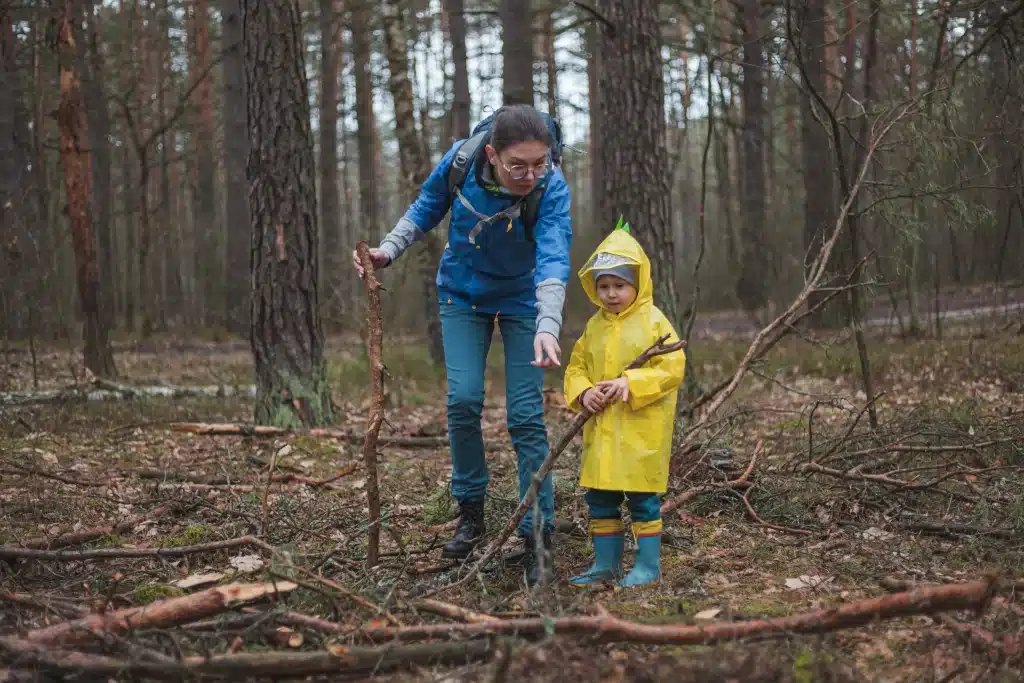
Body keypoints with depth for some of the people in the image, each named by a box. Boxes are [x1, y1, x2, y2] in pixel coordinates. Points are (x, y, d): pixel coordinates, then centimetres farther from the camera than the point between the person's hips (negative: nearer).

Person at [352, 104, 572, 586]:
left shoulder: (552, 187, -30)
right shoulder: (460, 160, -23)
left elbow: (553, 258, -43)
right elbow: (427, 208, -3)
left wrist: (548, 326, -58)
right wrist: (390, 249, -18)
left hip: (522, 300, -2)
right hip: (463, 294, 2)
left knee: (526, 416, -8)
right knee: (463, 400, -11)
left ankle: (538, 536, 0)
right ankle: (470, 513, 9)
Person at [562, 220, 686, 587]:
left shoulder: (654, 322, -7)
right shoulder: (594, 326, 10)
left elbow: (672, 368, -13)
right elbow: (576, 367, 14)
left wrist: (631, 384, -23)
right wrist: (583, 392, -8)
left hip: (642, 430, -6)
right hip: (601, 428, 6)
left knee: (642, 498, 1)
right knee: (599, 497, 11)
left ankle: (649, 564, 12)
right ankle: (606, 562, 23)